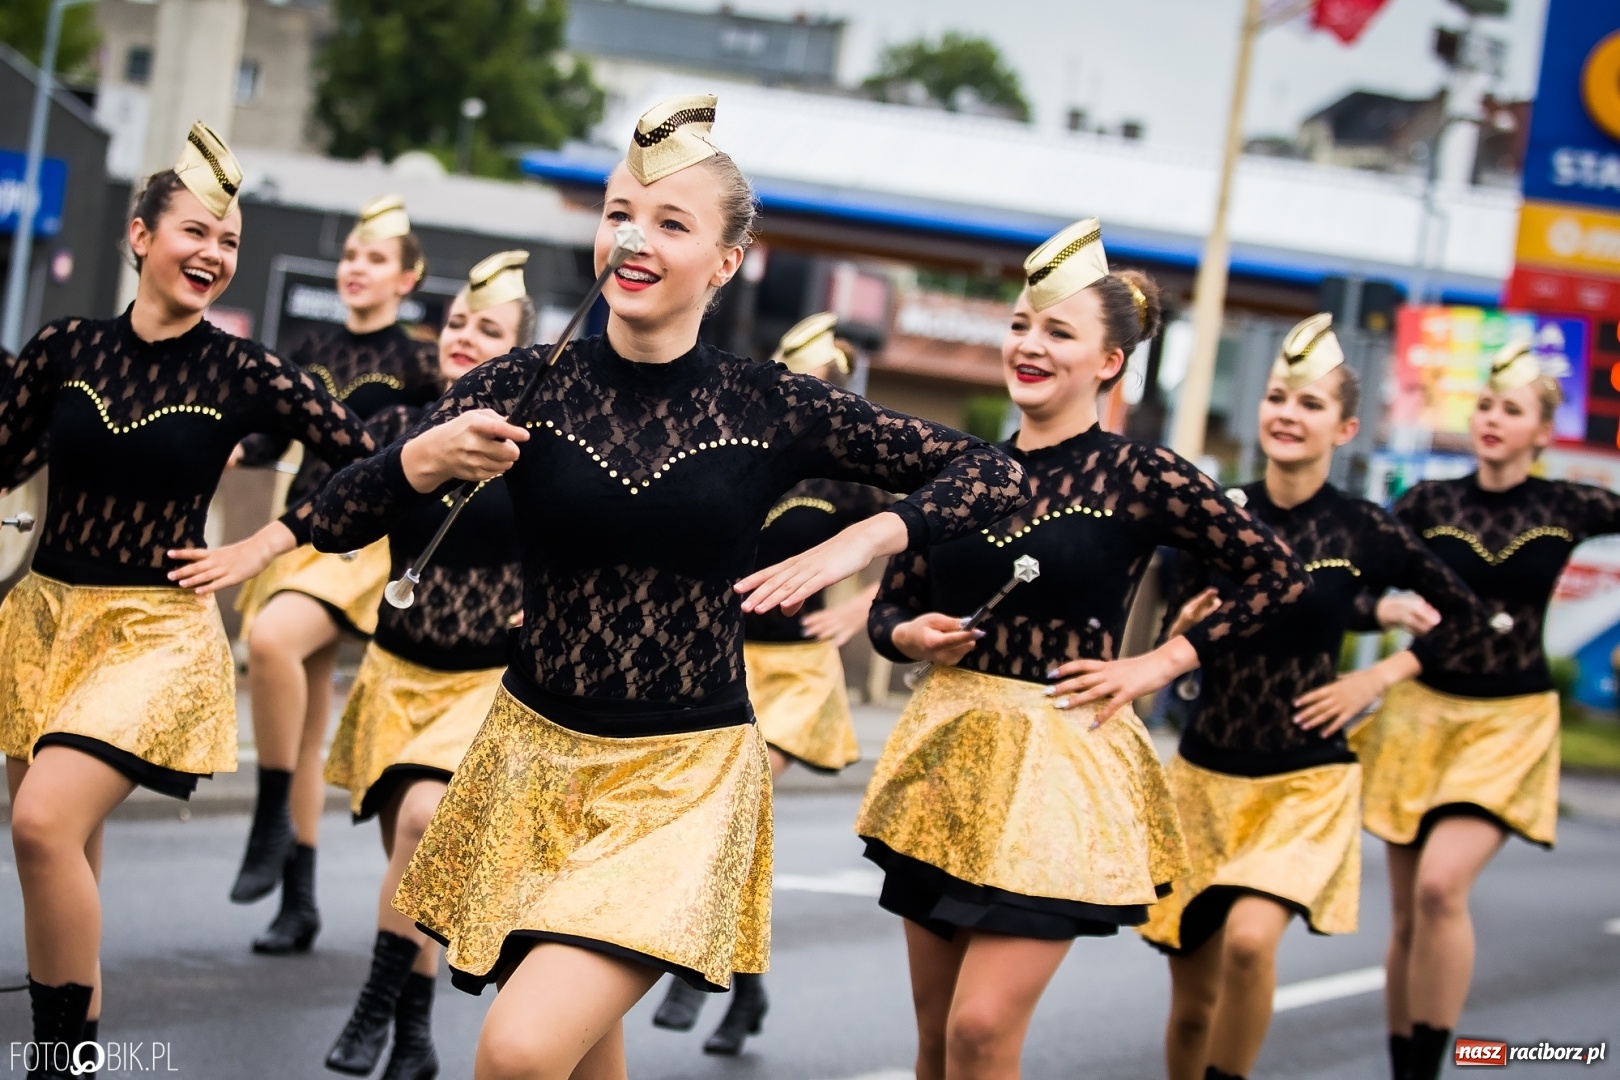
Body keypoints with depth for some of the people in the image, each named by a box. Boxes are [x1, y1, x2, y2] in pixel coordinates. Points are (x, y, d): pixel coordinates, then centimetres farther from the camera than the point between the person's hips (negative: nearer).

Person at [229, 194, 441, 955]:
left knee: (271, 639, -34)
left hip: (370, 544, -6)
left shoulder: (415, 361, -1)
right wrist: (229, 451, -2)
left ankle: (272, 821, -18)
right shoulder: (314, 351, 13)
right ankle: (299, 904, 14)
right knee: (303, 734, 6)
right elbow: (272, 441, 16)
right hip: (303, 539, 6)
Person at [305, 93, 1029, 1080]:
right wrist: (422, 461, -21)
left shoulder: (774, 408, -6)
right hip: (535, 752, 3)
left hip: (687, 775, -2)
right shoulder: (525, 389, -4)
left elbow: (991, 476, 1)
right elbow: (337, 523, -3)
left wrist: (859, 544, -12)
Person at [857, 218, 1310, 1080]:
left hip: (1057, 763, -5)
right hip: (946, 753, 5)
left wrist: (1158, 665, -6)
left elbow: (1277, 577, -3)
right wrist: (916, 638, -9)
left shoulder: (1137, 478, -5)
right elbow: (888, 609, 13)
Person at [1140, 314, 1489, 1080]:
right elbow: (1171, 645, 7)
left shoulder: (1364, 533, -6)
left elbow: (1466, 616, 8)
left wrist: (1377, 678, -2)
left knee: (1249, 939, -27)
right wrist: (1185, 632, -15)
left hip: (1306, 779, -2)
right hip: (1204, 773, 3)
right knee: (1192, 999, 8)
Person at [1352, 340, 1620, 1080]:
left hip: (1511, 723, -2)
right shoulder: (1429, 503, 0)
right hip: (1422, 711, 2)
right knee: (1409, 916, 5)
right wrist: (1389, 609, -21)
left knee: (1441, 885, -22)